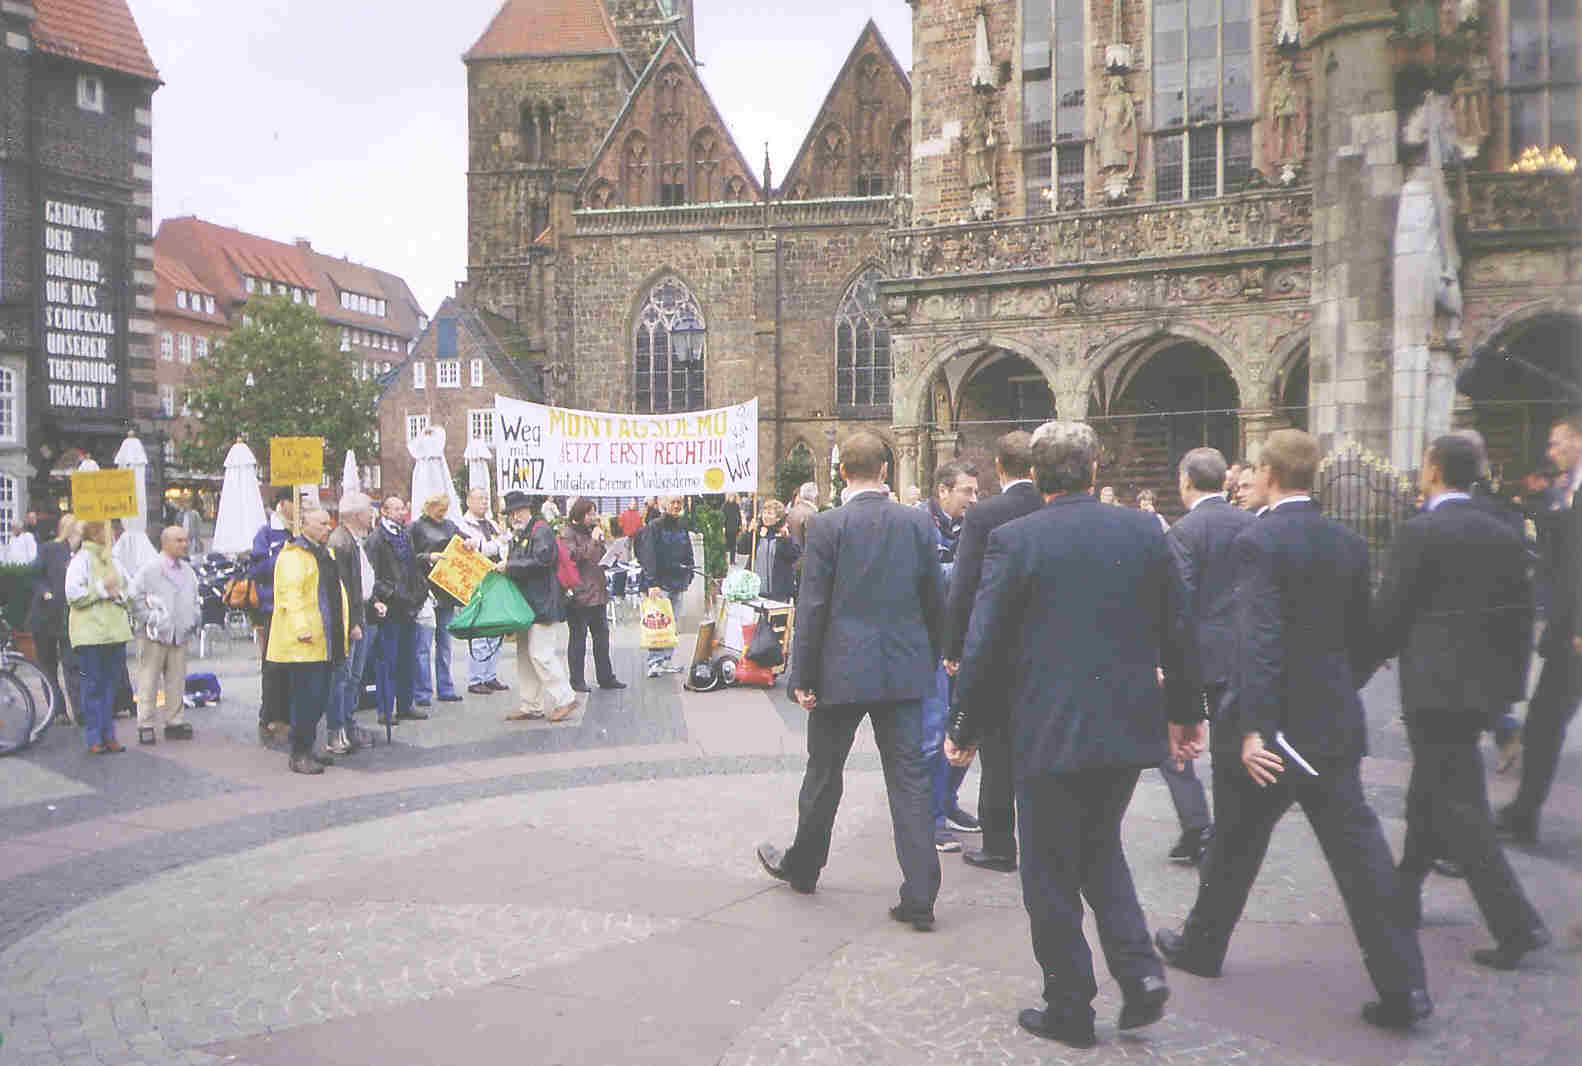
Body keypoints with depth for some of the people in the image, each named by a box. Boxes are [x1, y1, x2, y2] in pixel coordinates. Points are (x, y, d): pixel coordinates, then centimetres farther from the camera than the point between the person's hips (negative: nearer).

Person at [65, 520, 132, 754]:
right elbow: (73, 594, -14)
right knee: (93, 685, -2)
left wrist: (117, 594, 1)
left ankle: (108, 736, 17)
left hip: (115, 630, 7)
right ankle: (94, 739, 4)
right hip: (90, 633, -7)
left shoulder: (111, 560, 15)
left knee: (111, 684, 9)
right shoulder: (81, 559, -6)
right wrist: (102, 588, -14)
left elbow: (126, 590, 21)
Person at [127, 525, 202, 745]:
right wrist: (148, 619, -12)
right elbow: (134, 595, -9)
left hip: (180, 635, 6)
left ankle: (175, 722, 17)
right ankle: (146, 726, 3)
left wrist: (196, 617, 13)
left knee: (176, 682, 9)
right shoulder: (151, 568, -6)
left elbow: (194, 598, 27)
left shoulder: (188, 570, 15)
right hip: (155, 636, -6)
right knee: (149, 682, -2)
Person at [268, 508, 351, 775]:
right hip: (304, 643, -9)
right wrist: (301, 628, -26)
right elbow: (290, 593, -19)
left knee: (319, 698, 13)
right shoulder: (293, 555, -10)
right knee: (306, 698, -8)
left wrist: (348, 625, 25)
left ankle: (306, 750, 23)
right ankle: (299, 755, 0)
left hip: (326, 642, 9)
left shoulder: (325, 553, 21)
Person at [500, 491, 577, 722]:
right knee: (525, 656, 11)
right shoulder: (517, 537, 20)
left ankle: (564, 699, -2)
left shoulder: (542, 531, -8)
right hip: (525, 604, 10)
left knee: (540, 653, -11)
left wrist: (509, 567, -14)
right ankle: (531, 706, 17)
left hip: (543, 605, -10)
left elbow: (541, 561, -20)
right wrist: (504, 568, 9)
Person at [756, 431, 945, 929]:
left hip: (842, 670, -2)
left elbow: (812, 605, -9)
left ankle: (802, 866, 35)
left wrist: (803, 675, -3)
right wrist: (933, 658, 18)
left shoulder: (826, 525, -9)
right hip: (903, 670, 2)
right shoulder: (918, 523, 1)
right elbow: (935, 600, 6)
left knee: (823, 773, 15)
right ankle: (919, 898, 5)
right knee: (909, 780, 5)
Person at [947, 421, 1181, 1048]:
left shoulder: (1014, 540, -11)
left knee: (1052, 874, 11)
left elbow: (985, 646, -10)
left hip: (1050, 733, -4)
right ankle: (1139, 971, 13)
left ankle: (1070, 1007, 21)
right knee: (1100, 849, 25)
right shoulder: (1144, 531, 0)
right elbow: (1175, 635, 6)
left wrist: (967, 727, 3)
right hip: (1129, 729, 5)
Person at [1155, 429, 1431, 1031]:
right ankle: (1403, 986, 5)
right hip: (1336, 724, 5)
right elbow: (1363, 639, 12)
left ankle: (1202, 947, 31)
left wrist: (1254, 728, -26)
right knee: (1358, 849, 7)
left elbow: (1259, 640, -25)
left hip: (1273, 726, -5)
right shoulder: (1348, 543, 5)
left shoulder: (1258, 541, -16)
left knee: (1235, 841, 12)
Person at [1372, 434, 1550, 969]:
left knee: (1458, 807, 0)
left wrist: (1369, 656, 7)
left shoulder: (1419, 532, -14)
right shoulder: (1504, 534, 7)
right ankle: (1404, 896, 31)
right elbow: (1521, 614, 10)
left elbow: (1388, 615, -12)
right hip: (1485, 685, 8)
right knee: (1429, 796, 19)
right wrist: (1510, 678, 19)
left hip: (1435, 686, -8)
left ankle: (1516, 923, -2)